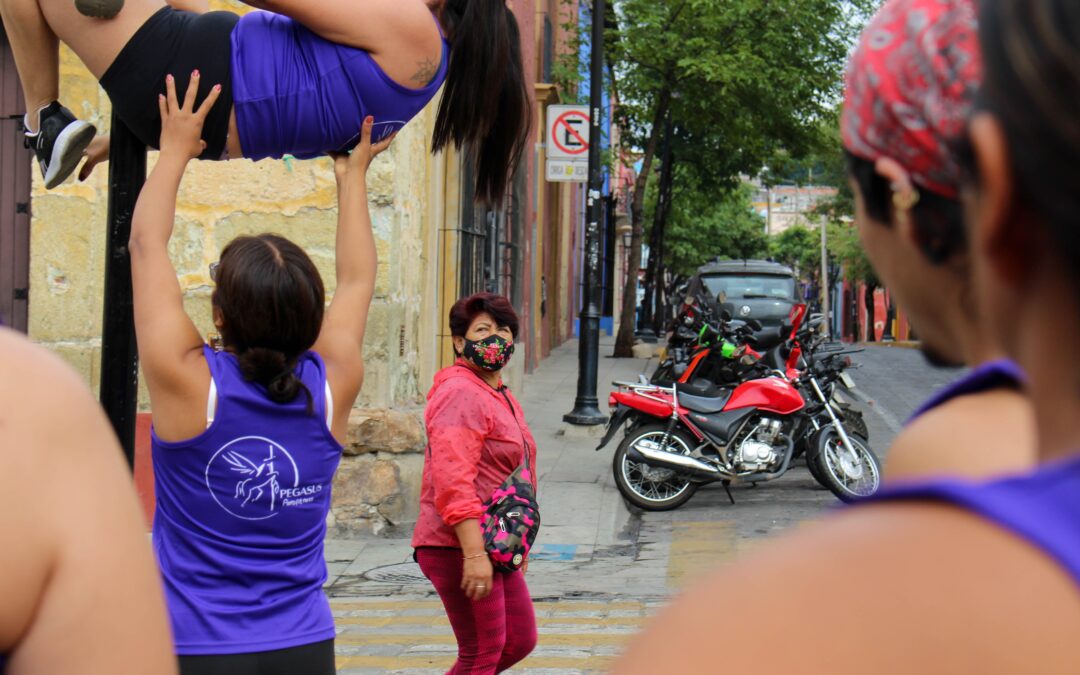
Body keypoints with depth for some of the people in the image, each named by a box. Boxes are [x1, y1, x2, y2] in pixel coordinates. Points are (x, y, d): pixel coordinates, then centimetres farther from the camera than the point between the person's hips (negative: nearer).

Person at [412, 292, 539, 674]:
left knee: (519, 640, 14)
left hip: (495, 546, 10)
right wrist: (474, 554, -29)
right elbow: (452, 481, -24)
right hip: (459, 547, -10)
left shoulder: (502, 396, 17)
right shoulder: (461, 393, -16)